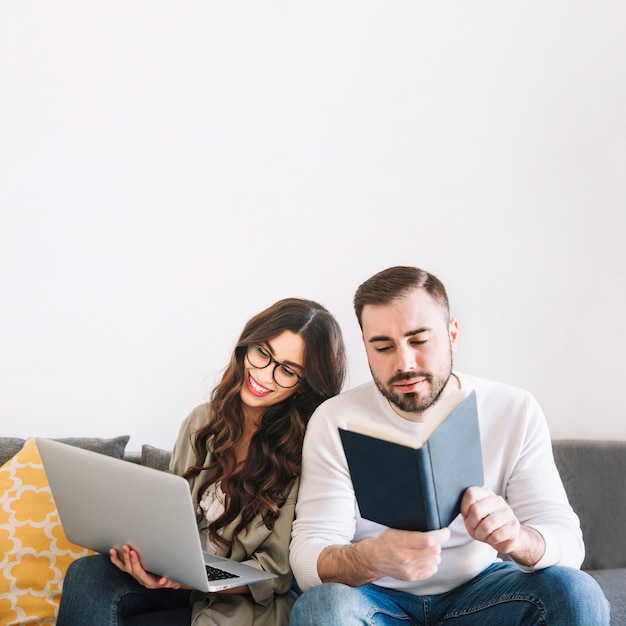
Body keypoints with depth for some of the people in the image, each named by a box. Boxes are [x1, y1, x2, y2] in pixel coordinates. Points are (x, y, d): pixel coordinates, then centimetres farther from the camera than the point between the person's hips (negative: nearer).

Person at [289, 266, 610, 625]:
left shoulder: (515, 412, -8)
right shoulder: (336, 421, -12)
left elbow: (567, 543, -13)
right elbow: (307, 561, -19)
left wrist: (517, 538, -38)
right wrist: (375, 557, -43)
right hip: (377, 596, -1)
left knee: (577, 593, -26)